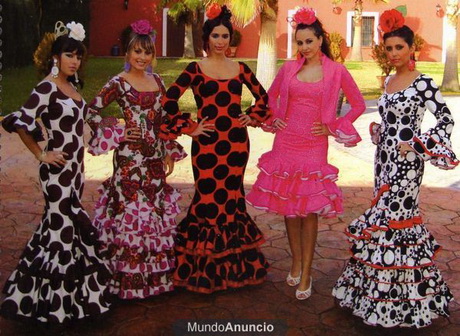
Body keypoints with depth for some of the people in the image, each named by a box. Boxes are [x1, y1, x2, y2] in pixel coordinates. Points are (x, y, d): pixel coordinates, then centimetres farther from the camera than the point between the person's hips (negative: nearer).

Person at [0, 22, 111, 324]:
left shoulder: (72, 85, 9)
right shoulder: (46, 88, -16)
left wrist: (78, 164, 14)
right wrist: (41, 154, -17)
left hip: (75, 167, 8)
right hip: (57, 170, -8)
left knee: (65, 224, 16)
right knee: (64, 229, -1)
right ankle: (57, 303, 14)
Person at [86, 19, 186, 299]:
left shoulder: (157, 81, 11)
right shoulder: (119, 83, -6)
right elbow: (92, 112, -9)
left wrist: (170, 152, 14)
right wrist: (117, 134, -10)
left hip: (155, 156, 6)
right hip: (131, 157, -6)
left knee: (158, 211, 11)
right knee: (131, 210, -2)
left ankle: (157, 273, 26)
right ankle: (130, 279, 10)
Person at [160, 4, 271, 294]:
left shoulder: (240, 69, 9)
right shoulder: (195, 69, -1)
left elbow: (263, 97, 21)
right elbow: (169, 100, -7)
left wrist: (253, 118, 9)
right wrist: (188, 128, -7)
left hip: (237, 141, 3)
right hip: (206, 143, -3)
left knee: (232, 196, 9)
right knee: (208, 198, -3)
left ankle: (233, 264, 22)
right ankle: (203, 268, 10)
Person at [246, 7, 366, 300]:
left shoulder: (336, 71, -2)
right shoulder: (289, 68, 6)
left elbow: (359, 105, 6)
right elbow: (272, 95, 23)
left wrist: (332, 127, 0)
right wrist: (275, 118, 7)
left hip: (314, 146, -3)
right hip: (286, 142, 3)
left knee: (309, 209, -2)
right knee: (288, 206, 8)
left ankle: (306, 272, 9)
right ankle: (296, 262, 24)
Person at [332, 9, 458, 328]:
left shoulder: (422, 83, -10)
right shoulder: (389, 81, 13)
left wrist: (416, 145, -15)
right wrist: (378, 131, 6)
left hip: (405, 161, -7)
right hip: (384, 156, 7)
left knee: (394, 218, -6)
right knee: (384, 215, 11)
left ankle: (401, 298, 8)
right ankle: (377, 288, 24)